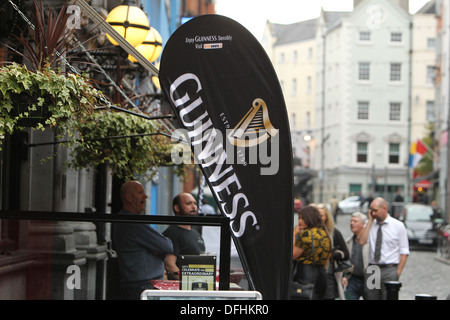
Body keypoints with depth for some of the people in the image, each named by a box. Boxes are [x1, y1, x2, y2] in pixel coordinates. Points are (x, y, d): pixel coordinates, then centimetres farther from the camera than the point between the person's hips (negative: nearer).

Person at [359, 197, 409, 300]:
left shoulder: (398, 226, 1)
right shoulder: (370, 225, 10)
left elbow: (404, 252, 0)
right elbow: (362, 241, -7)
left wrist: (398, 272, -9)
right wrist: (370, 221, -3)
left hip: (389, 270, -3)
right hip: (372, 269, 3)